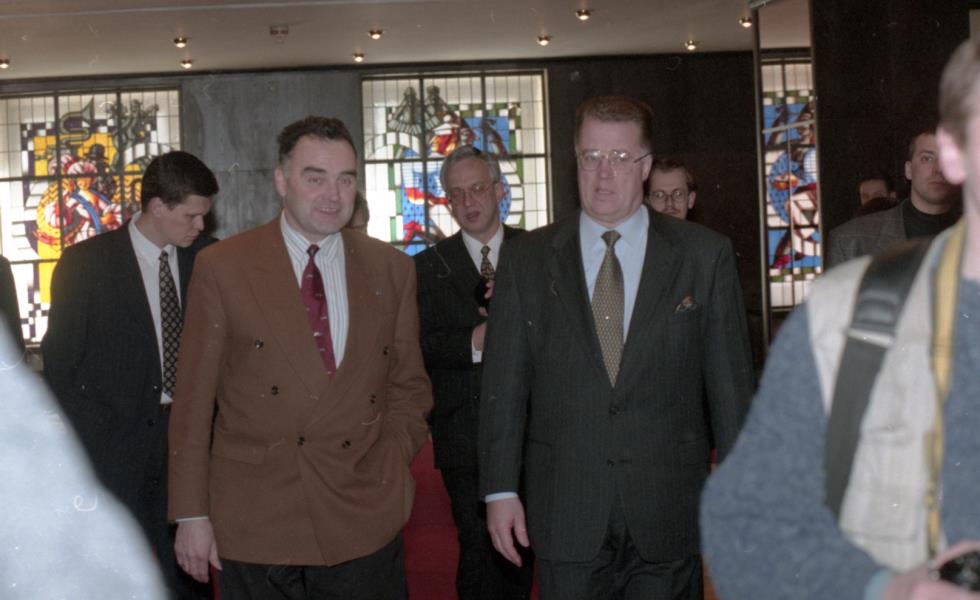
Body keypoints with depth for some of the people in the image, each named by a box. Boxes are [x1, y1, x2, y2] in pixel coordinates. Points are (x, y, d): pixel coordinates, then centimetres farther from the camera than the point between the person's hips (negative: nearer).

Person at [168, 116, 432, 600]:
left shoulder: (392, 270, 5)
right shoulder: (222, 268, -2)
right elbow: (193, 401, -2)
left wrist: (393, 467, -1)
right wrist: (191, 514, -3)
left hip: (365, 523, 2)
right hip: (253, 524, -1)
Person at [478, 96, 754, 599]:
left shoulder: (705, 255, 2)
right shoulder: (525, 260, 4)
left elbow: (730, 381, 2)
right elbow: (504, 382, 3)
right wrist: (500, 489, 0)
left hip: (670, 517, 0)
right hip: (566, 518, 1)